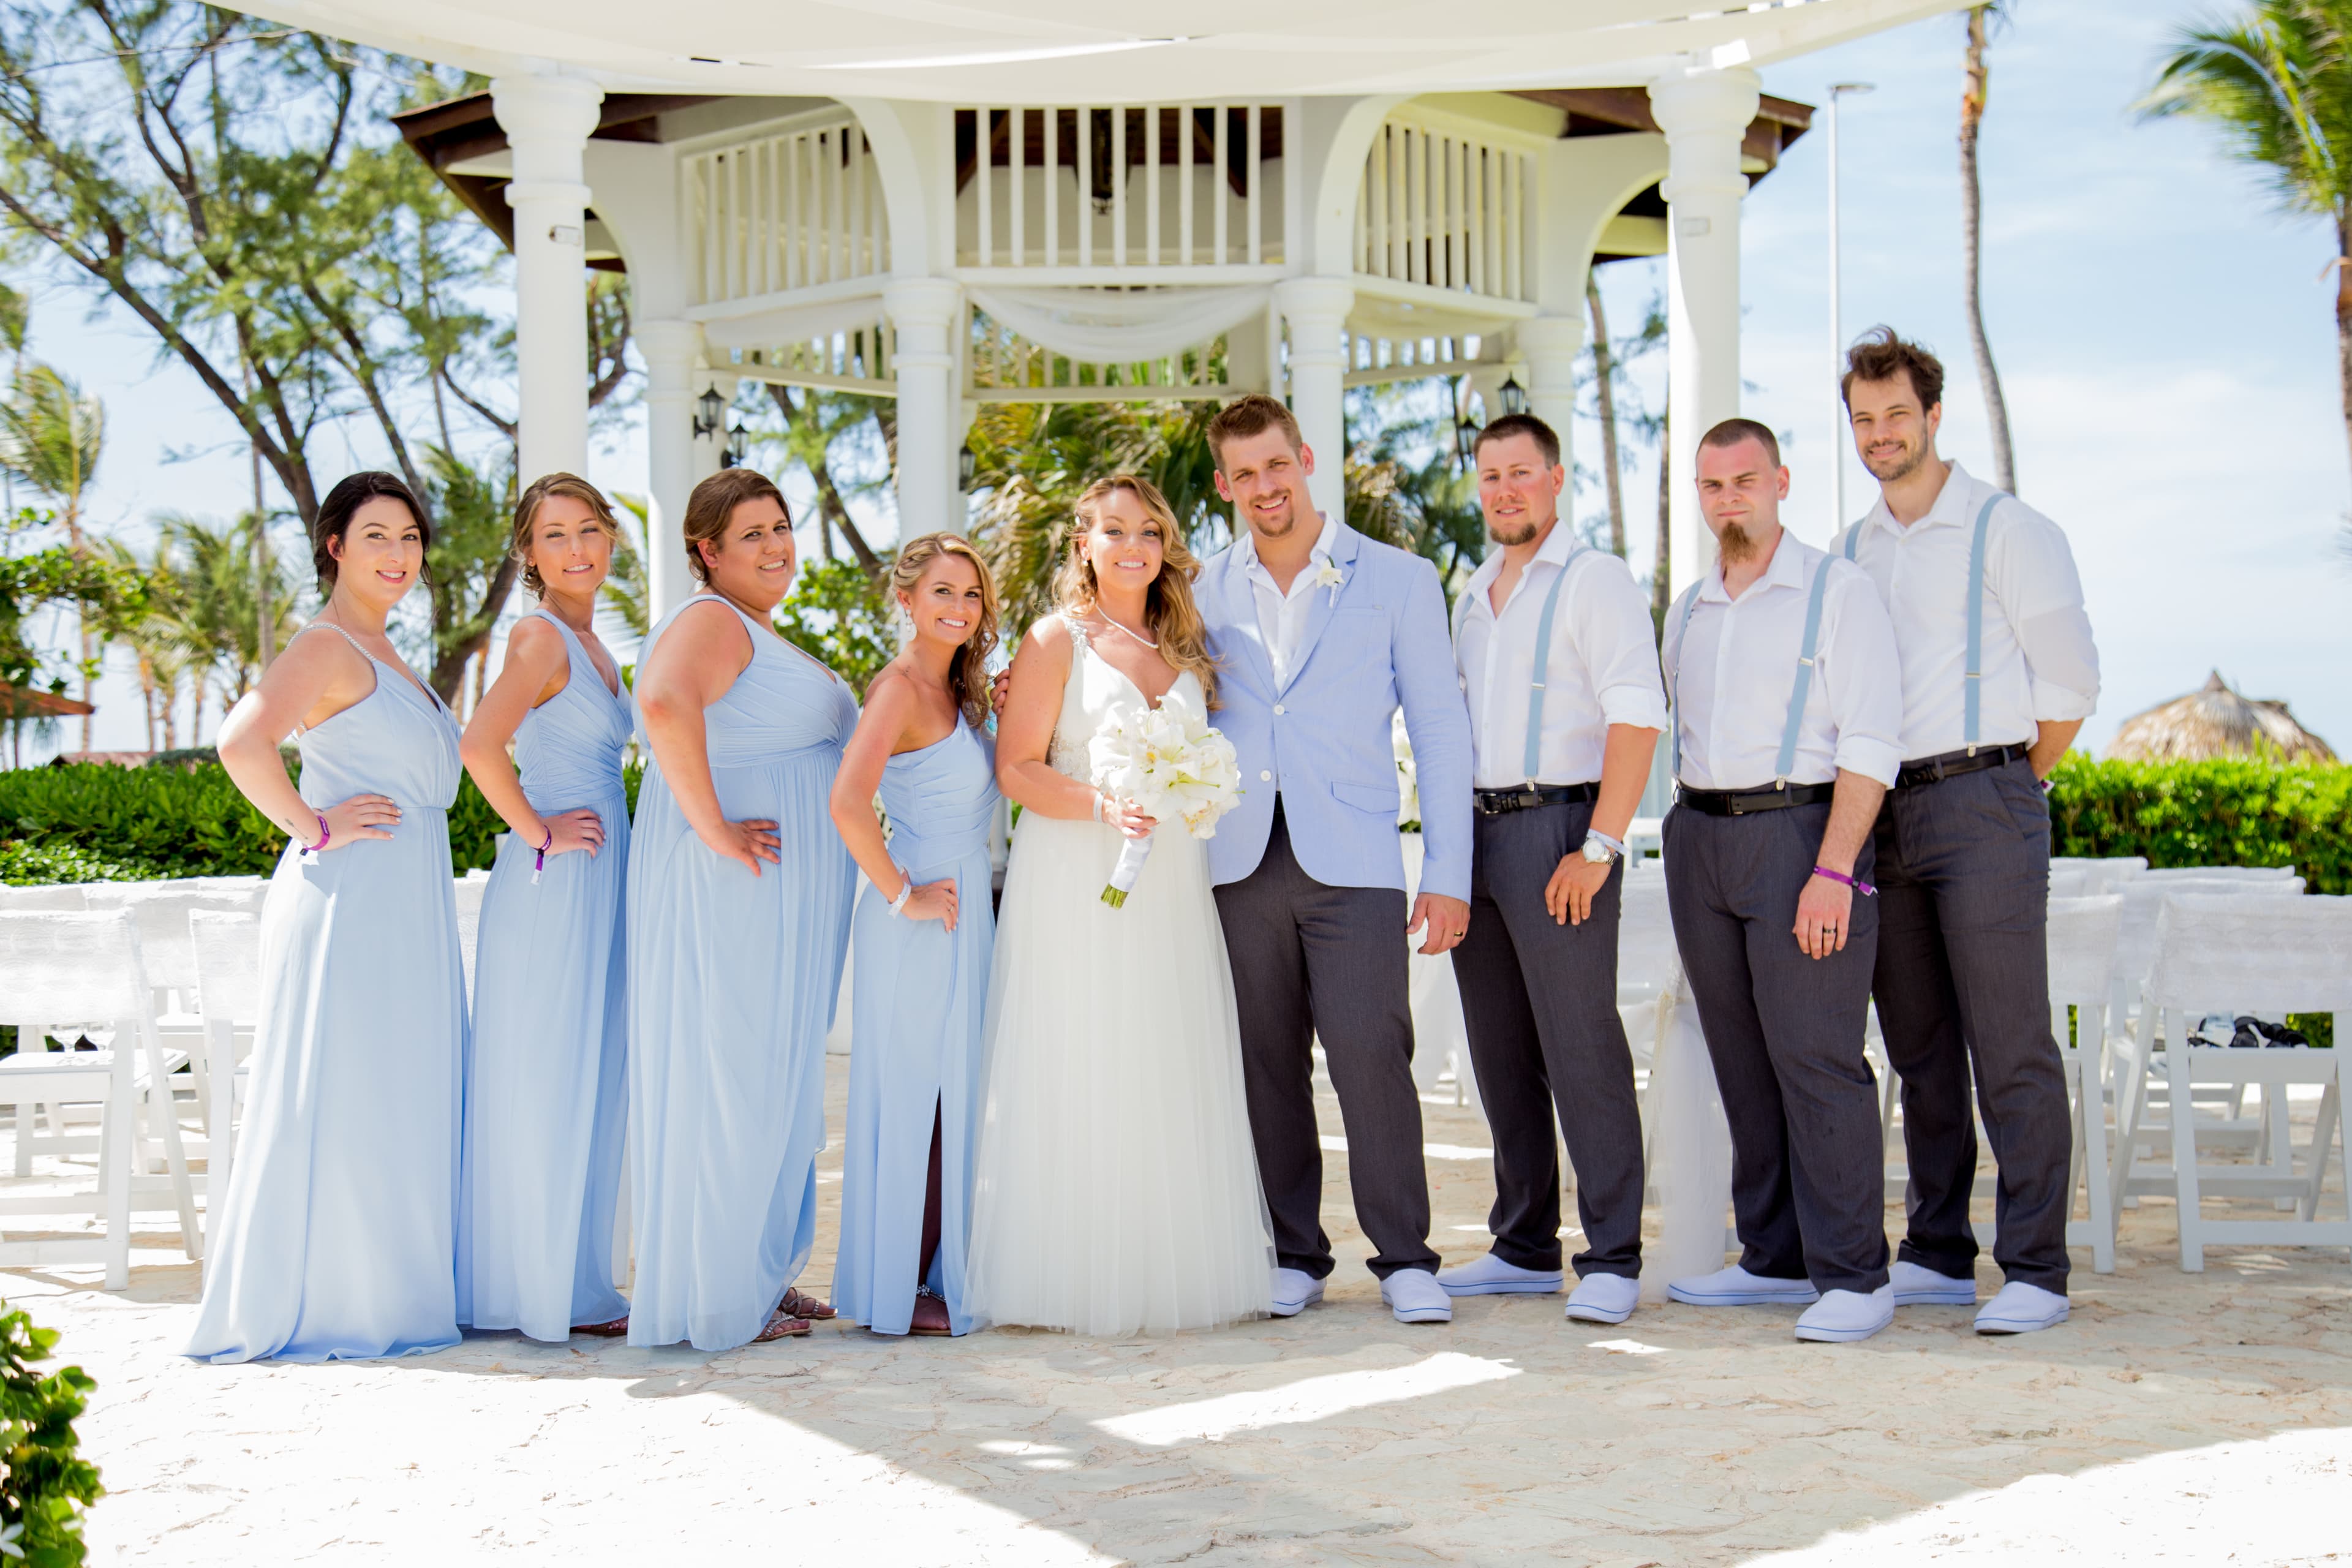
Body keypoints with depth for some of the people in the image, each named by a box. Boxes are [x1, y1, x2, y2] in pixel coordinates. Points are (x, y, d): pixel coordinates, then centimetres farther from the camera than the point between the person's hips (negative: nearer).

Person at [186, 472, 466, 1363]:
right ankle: (315, 1310, 3)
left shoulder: (380, 655, 20)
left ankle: (387, 1288, 18)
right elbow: (241, 742, -25)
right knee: (339, 1097, -5)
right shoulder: (328, 647, -10)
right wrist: (314, 828, -17)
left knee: (399, 1101, 11)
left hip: (406, 907, 10)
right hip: (352, 900, -10)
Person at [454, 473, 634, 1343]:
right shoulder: (540, 636, -11)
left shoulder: (591, 645, 17)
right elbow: (480, 746, -26)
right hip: (552, 881, -9)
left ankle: (576, 1281, 21)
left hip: (600, 878, 9)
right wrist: (540, 834, -17)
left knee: (593, 1084, 12)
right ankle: (553, 1292, 5)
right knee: (547, 1084, -2)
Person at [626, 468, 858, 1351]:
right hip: (733, 885, -10)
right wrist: (714, 828, -29)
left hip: (784, 901, 10)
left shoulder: (758, 632, 20)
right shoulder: (711, 622, -13)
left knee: (775, 1080, 14)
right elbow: (664, 704, -34)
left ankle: (763, 1273, 23)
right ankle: (720, 1297, 3)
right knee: (730, 1080, -4)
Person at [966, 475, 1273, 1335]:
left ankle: (1173, 1270, 12)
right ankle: (1079, 1276, 0)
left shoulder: (1184, 647, 15)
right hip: (1075, 882, -5)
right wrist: (1102, 806, -20)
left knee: (1171, 1076, 5)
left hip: (1171, 885, 5)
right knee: (1079, 1074, -5)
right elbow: (1016, 769, -7)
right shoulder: (1057, 640, 0)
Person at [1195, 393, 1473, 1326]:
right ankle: (1293, 1256, 16)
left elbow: (1440, 731, 4)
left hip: (1352, 863, -3)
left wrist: (1448, 873, -2)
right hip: (1241, 863, 3)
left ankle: (1404, 1258, 1)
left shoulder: (1398, 583, 6)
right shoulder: (1205, 594, 13)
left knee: (1371, 1056, -10)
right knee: (1265, 1065, 4)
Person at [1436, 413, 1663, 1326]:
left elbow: (1637, 716, -13)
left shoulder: (1594, 580, -4)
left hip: (1558, 829, -7)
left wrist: (1598, 847, -19)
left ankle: (1612, 1260, -4)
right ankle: (1525, 1250, 17)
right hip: (1476, 832, 8)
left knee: (1581, 1047, -8)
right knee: (1500, 1052, 9)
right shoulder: (1472, 594, 19)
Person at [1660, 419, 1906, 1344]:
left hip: (1800, 830, -6)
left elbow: (1869, 744, -9)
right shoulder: (1688, 612, 17)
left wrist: (1833, 870, -18)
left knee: (1816, 1058, -10)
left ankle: (1853, 1276, -6)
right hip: (1700, 841, 6)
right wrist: (1694, 833, 13)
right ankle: (1776, 1259, 15)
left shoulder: (1837, 592, -2)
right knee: (1742, 1060, 8)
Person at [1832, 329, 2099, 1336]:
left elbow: (2070, 682, -4)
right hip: (1882, 812, 6)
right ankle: (1938, 1257, 16)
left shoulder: (2008, 530, -2)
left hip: (1981, 807, -6)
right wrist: (1856, 817, 11)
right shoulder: (1850, 551, 15)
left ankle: (2034, 1271, -5)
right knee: (1920, 1051, 9)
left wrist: (2005, 791, 2)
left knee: (2010, 1049, -8)